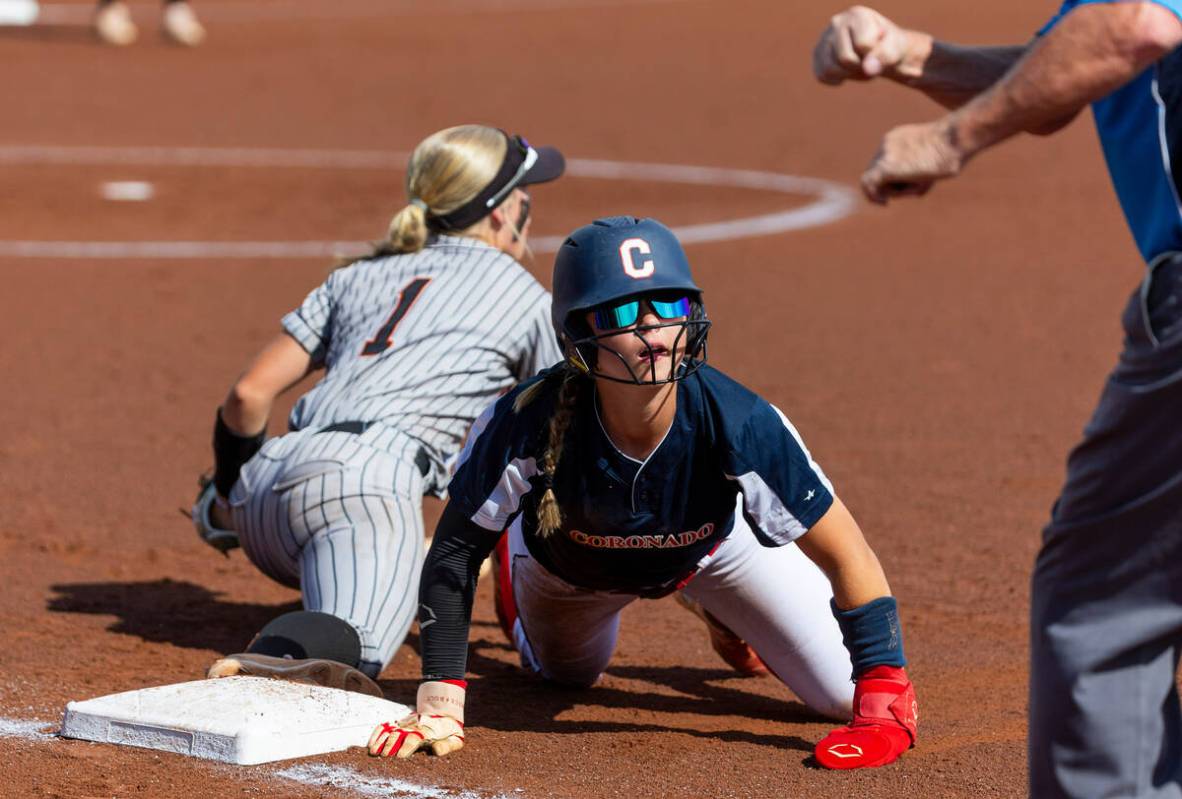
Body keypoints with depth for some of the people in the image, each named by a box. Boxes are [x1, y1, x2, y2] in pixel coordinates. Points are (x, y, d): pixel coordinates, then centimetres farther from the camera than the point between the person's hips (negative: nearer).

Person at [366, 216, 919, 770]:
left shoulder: (739, 424, -42)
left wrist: (883, 696, -41)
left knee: (848, 693, -2)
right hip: (570, 566, 0)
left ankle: (730, 621, 29)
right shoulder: (527, 425, -41)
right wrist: (440, 699, -32)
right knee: (568, 672, 27)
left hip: (716, 547, 0)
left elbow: (848, 556, -34)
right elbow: (454, 549, -27)